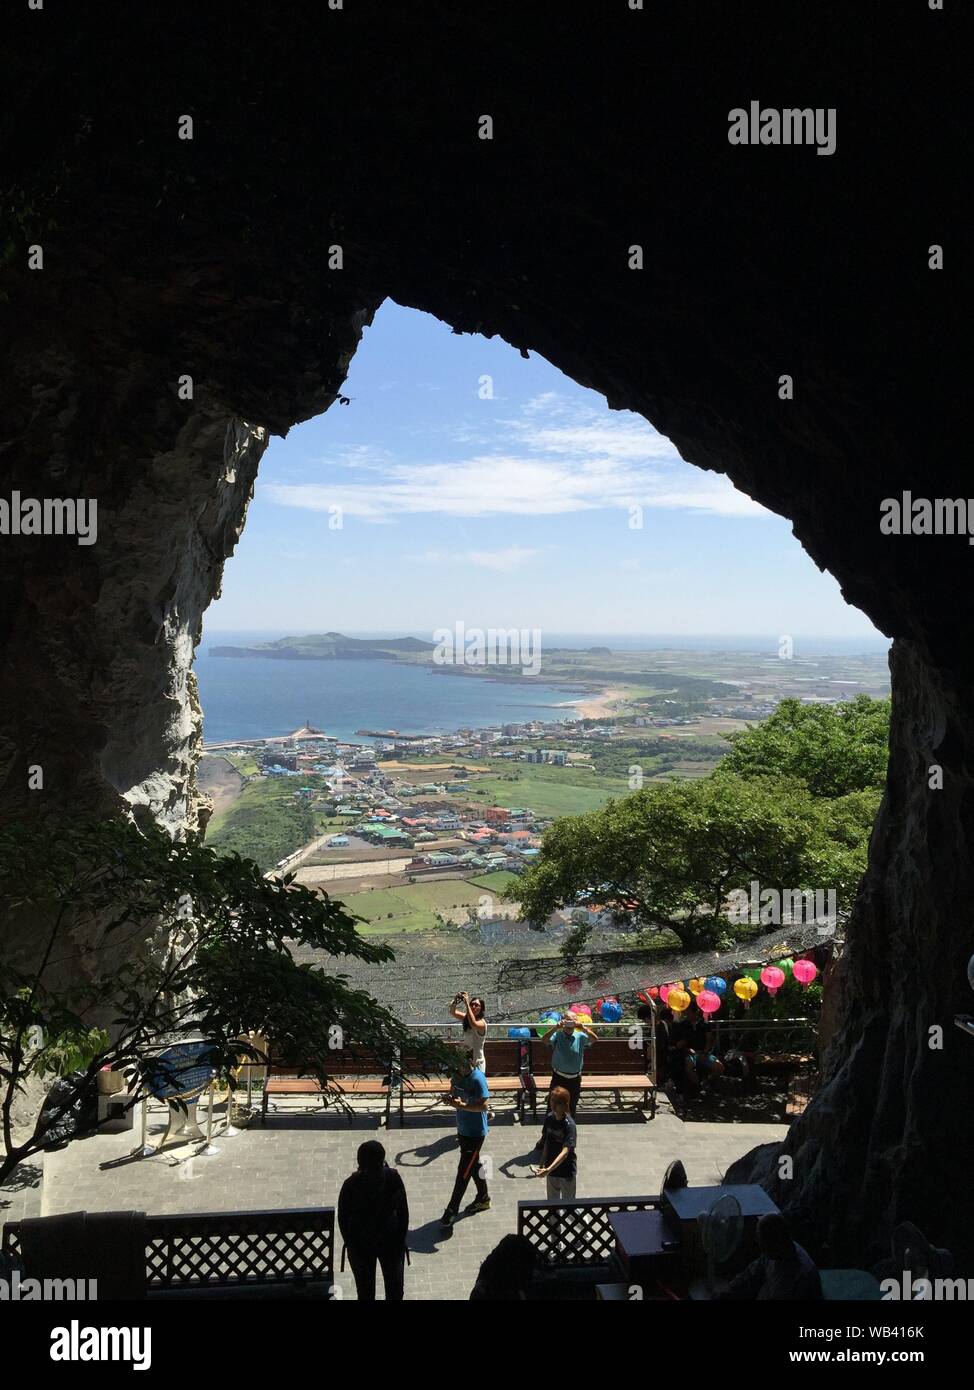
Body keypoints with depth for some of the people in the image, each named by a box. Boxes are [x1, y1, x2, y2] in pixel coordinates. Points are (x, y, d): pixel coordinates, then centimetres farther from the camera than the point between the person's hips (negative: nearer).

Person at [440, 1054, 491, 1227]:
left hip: (475, 1133, -8)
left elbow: (484, 1104, -26)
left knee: (463, 1171, 0)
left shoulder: (478, 1079, -24)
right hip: (463, 1130, 8)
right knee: (473, 1165, 22)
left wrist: (462, 1105, -31)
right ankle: (483, 1198, 40)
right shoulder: (458, 1075, -2)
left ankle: (452, 1210, 9)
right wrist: (449, 1098, -9)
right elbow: (453, 1092, 14)